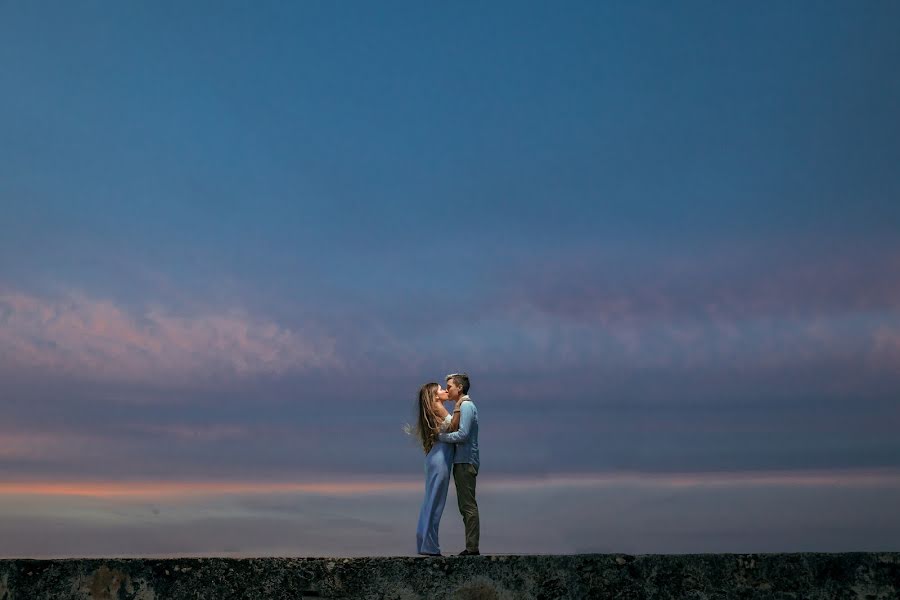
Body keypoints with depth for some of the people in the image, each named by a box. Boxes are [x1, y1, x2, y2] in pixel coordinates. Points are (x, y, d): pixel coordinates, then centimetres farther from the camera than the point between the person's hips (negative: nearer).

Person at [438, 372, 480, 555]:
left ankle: (472, 547, -7)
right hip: (461, 462, 10)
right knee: (465, 506, 11)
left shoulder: (467, 406, -11)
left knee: (468, 505, -9)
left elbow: (463, 434, -19)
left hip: (465, 462, -10)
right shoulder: (460, 406, 20)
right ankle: (471, 547, 15)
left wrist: (440, 436, -10)